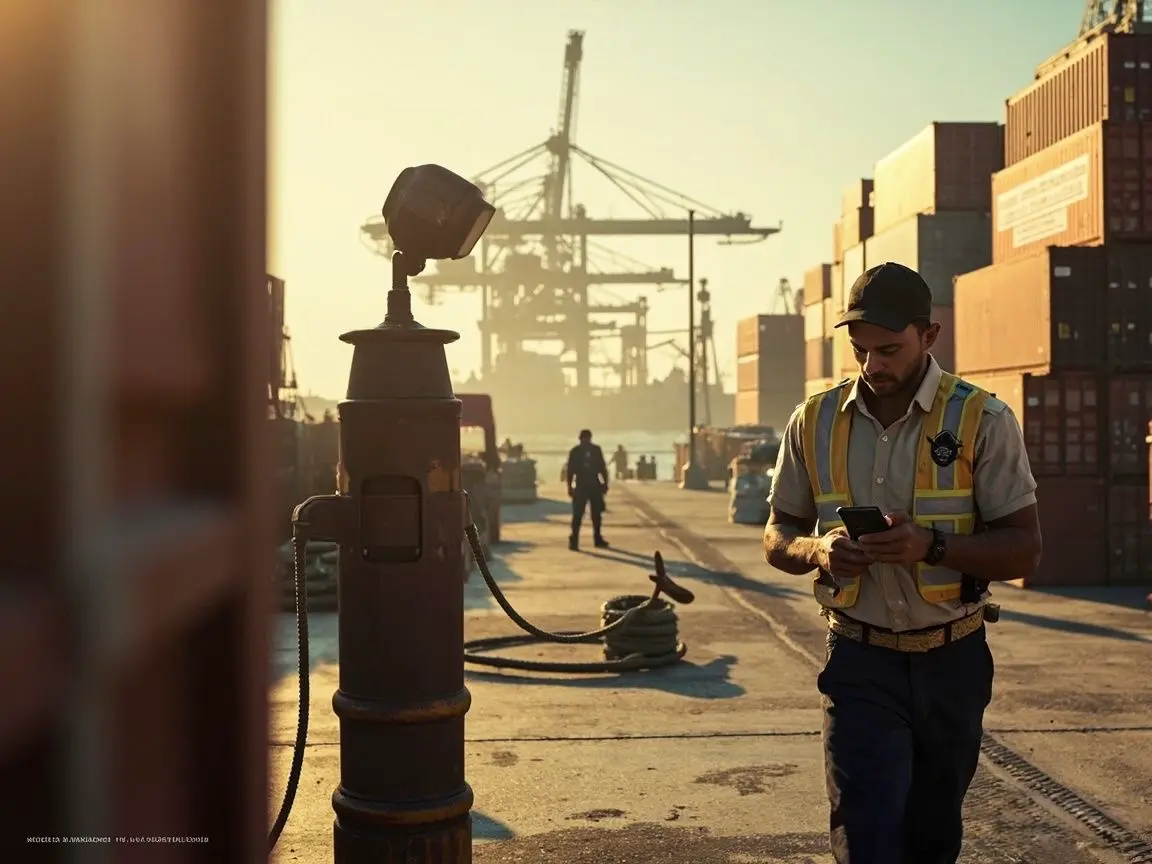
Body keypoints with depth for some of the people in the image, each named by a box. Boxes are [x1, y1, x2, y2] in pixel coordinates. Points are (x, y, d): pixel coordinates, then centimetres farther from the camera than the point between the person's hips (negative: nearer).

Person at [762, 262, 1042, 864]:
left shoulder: (983, 421, -7)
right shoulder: (814, 423, 0)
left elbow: (1023, 548, -8)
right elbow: (776, 540, 7)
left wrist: (932, 546, -25)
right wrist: (817, 549, -16)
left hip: (951, 662, 0)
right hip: (859, 662, 0)